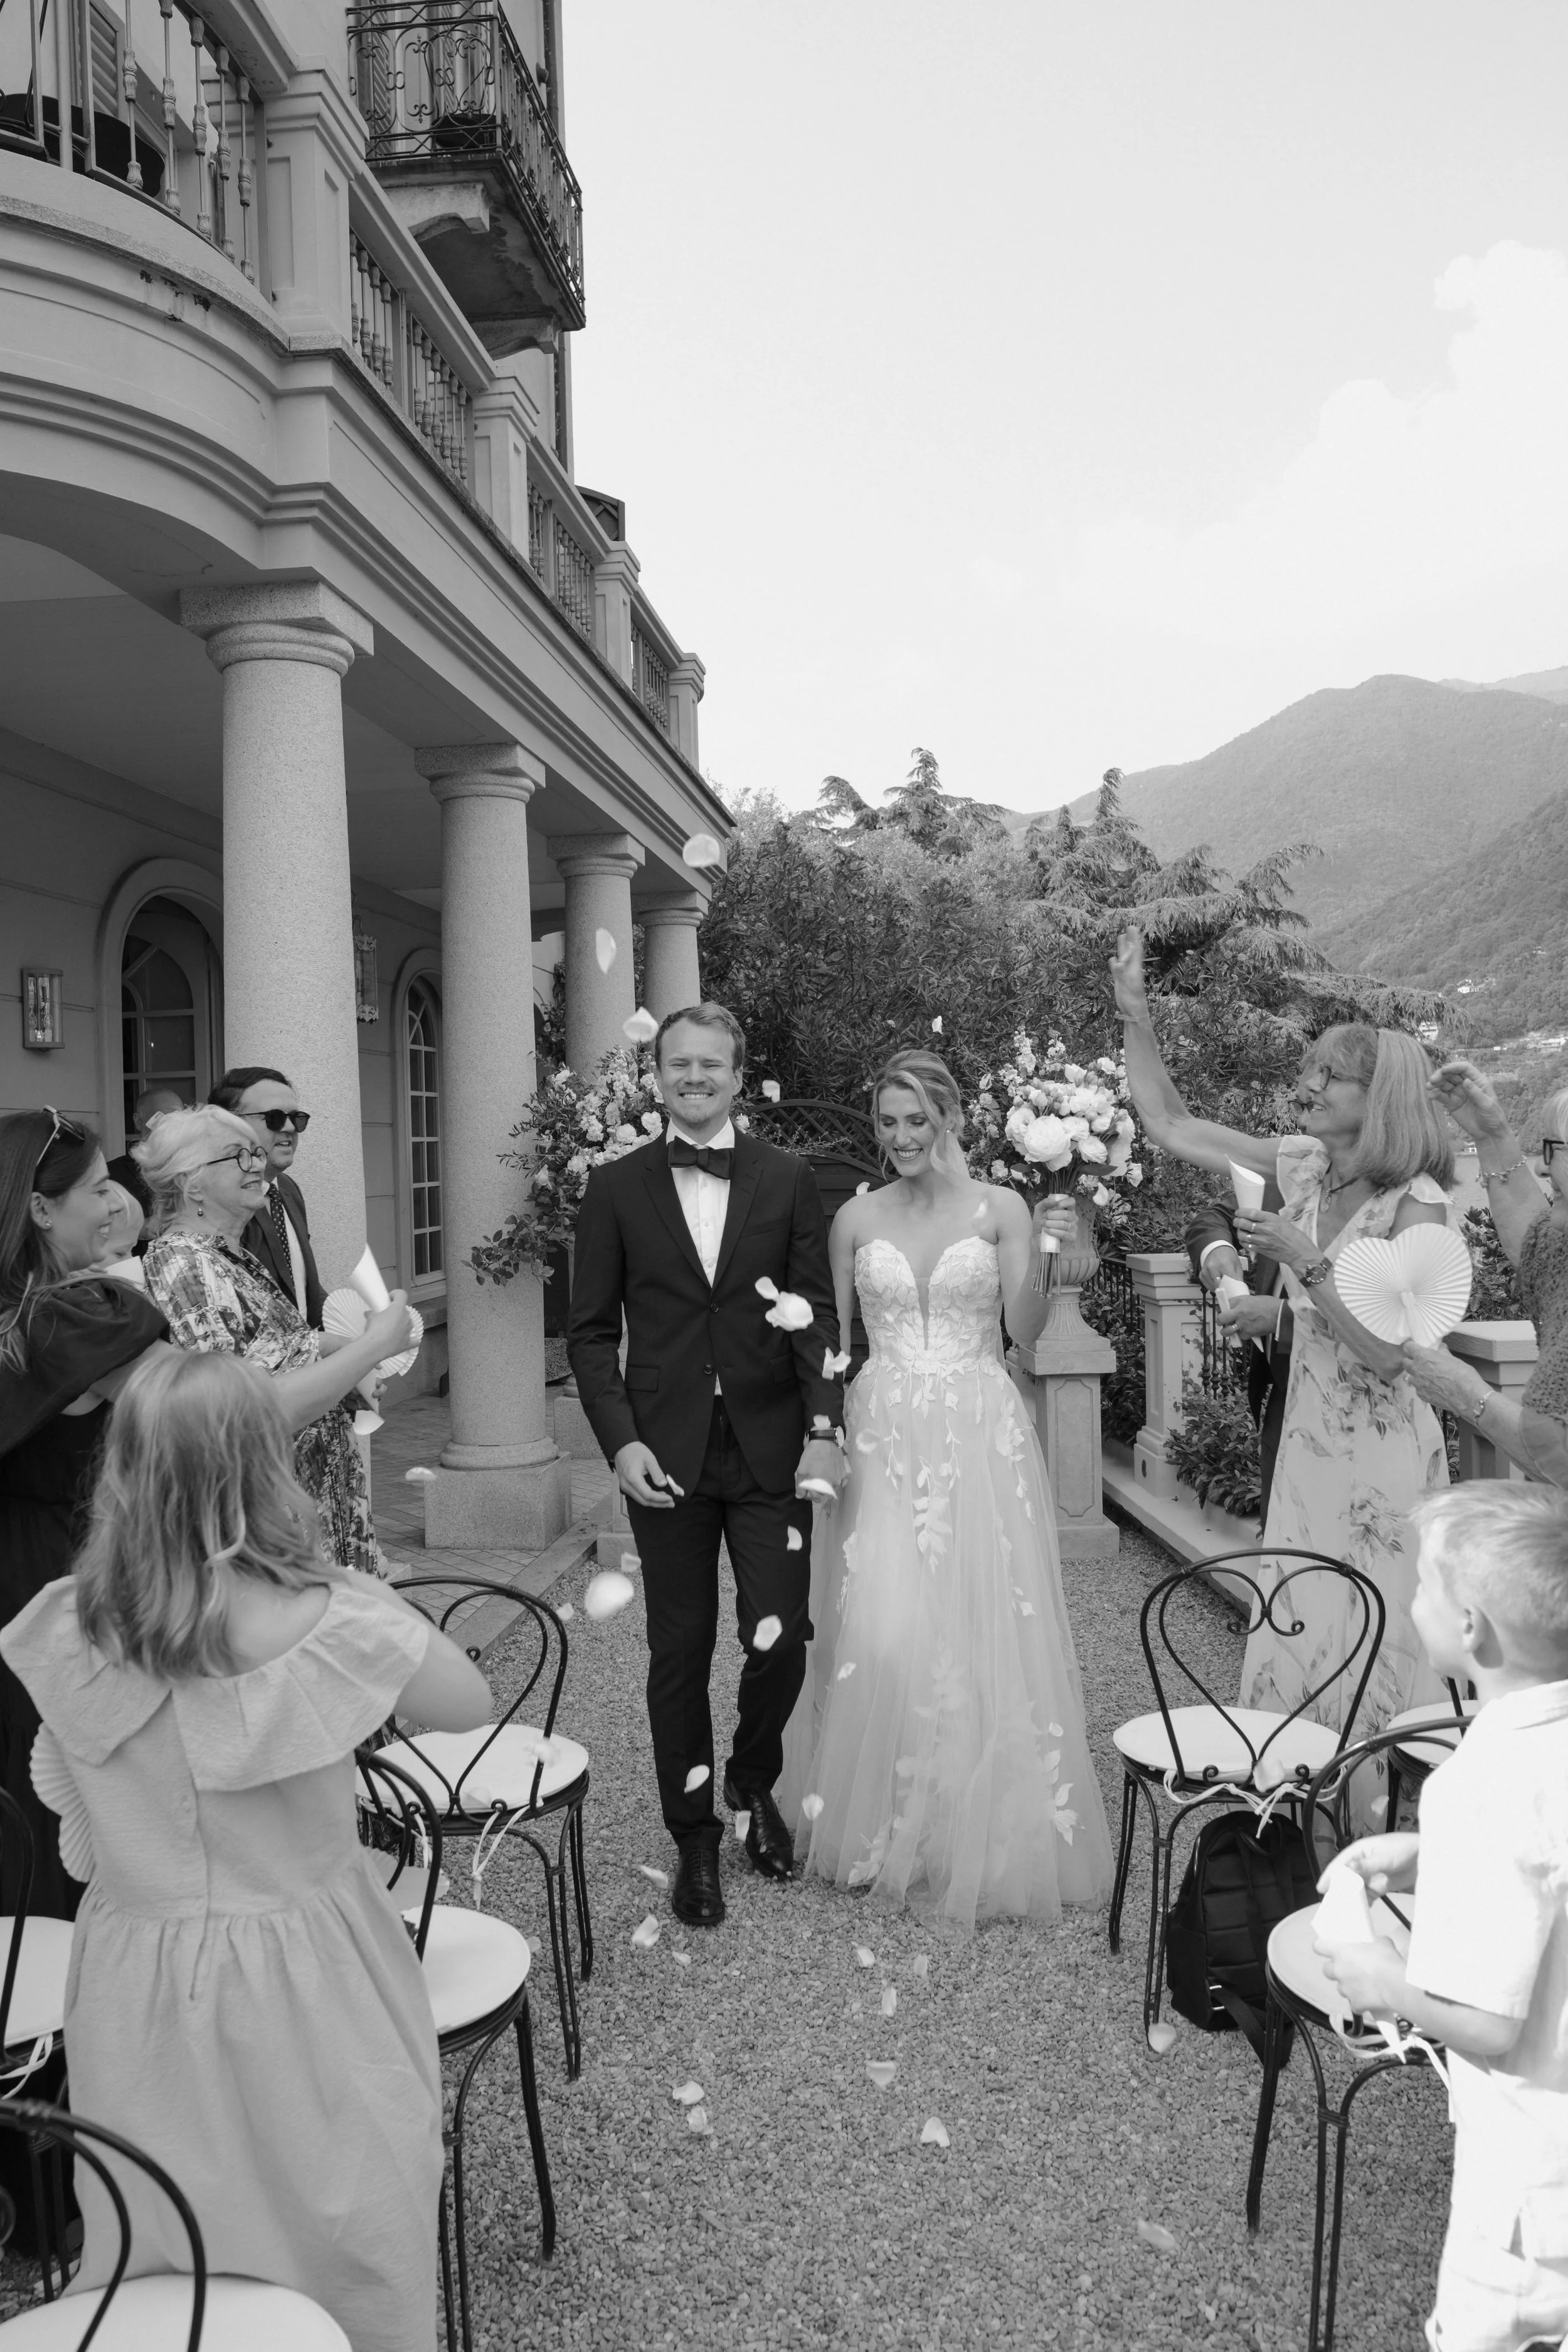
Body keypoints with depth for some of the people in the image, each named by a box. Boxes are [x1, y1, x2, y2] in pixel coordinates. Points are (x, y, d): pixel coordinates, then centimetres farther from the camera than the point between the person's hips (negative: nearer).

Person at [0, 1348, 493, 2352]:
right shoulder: (328, 1622, -26)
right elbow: (471, 1704, -11)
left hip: (137, 1979, 4)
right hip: (302, 1978, -3)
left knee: (158, 2253, 25)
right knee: (344, 2232, 20)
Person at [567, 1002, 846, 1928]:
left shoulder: (788, 1179, 3)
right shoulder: (617, 1186, 3)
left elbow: (818, 1314, 1)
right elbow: (592, 1330, 3)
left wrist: (825, 1429, -9)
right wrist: (621, 1441, -7)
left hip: (772, 1448, 0)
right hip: (666, 1455, 0)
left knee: (783, 1639, 1)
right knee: (680, 1652, 7)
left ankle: (755, 1782, 33)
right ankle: (695, 1838, 26)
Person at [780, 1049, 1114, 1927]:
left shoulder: (1001, 1207, 1)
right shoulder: (857, 1218, 6)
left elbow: (1025, 1330, -5)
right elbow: (831, 1336, 11)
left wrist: (1046, 1255, -19)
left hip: (980, 1436, -1)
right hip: (884, 1435, 1)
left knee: (982, 1625, 1)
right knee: (882, 1631, -3)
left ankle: (982, 1831, 19)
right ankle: (885, 1826, 17)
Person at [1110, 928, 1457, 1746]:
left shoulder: (1417, 1205, -16)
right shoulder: (1302, 1165, 0)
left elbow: (1385, 1352, -19)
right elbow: (1171, 1125, 3)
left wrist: (1304, 1259, -24)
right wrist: (1133, 1011, -2)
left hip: (1382, 1453, -5)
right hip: (1307, 1437, 6)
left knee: (1374, 1646, 6)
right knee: (1294, 1634, 12)